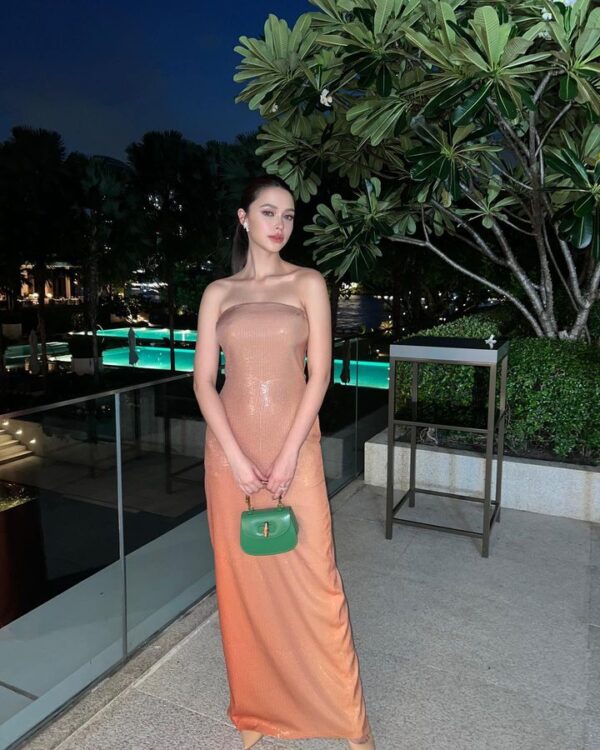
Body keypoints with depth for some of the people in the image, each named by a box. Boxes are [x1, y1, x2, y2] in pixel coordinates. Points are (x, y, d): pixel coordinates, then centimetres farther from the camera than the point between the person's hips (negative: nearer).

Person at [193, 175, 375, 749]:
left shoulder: (308, 283, 3)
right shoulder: (218, 293, 7)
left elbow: (319, 373, -4)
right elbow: (203, 381, 1)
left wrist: (288, 455, -12)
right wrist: (236, 457, -10)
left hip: (293, 442, -2)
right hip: (230, 447, 2)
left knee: (311, 578, 2)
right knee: (242, 577, 10)